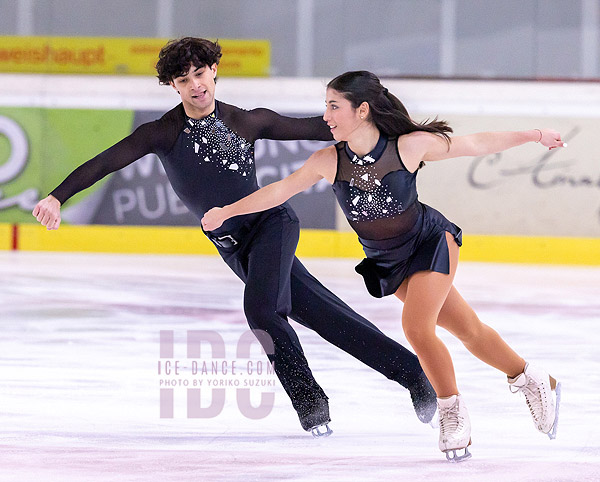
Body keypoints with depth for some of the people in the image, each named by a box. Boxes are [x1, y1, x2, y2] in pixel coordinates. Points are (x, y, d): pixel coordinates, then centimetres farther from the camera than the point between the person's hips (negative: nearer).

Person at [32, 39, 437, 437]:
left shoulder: (248, 122, -3)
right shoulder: (163, 133, -5)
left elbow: (315, 128, 3)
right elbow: (104, 163, -13)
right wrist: (57, 198, -27)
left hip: (271, 221, -2)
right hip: (233, 247, 2)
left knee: (261, 308, -26)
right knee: (320, 313, 1)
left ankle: (309, 400, -10)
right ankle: (411, 370, 9)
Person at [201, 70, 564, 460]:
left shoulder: (410, 146, -26)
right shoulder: (330, 161, -19)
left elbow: (475, 144, -14)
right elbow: (281, 190, -6)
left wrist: (533, 135, -10)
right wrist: (227, 211, -2)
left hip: (431, 241, -4)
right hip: (388, 262, 4)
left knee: (416, 327, -20)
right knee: (467, 329, 10)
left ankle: (453, 411, 2)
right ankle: (533, 381, 30)